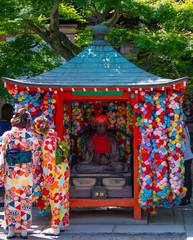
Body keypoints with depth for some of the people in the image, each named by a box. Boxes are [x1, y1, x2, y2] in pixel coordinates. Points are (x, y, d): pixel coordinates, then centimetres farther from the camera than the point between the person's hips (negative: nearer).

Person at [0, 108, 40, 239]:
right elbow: (35, 155, 3)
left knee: (11, 200, 7)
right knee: (25, 199, 7)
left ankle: (11, 229, 8)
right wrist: (33, 170, 18)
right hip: (26, 174, 0)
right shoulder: (30, 136, -5)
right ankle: (24, 229, 9)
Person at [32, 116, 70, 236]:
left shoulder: (47, 142, -23)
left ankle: (55, 227, 5)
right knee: (63, 198, 15)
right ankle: (62, 224, 25)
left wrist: (48, 180, -17)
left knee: (55, 199, -1)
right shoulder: (53, 134, 3)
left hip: (57, 173, -9)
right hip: (64, 169, 9)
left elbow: (48, 162, -22)